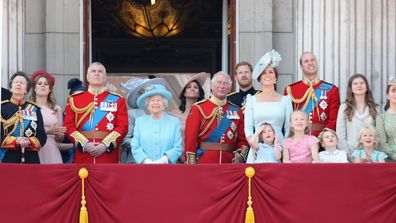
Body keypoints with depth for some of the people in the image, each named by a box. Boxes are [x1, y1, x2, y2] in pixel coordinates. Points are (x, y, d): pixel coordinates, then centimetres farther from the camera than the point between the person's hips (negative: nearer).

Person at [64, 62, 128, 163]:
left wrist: (105, 145, -13)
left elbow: (122, 127, 1)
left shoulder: (117, 100, 9)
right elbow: (69, 127, 4)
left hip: (108, 156, 0)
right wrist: (84, 144, -11)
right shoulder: (74, 100, 11)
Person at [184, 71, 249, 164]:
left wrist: (241, 155, -7)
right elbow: (190, 138, -4)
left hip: (229, 164, 3)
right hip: (204, 162, -3)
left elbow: (242, 139, 11)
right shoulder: (198, 108, 1)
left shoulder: (237, 111, 11)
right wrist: (191, 163, -11)